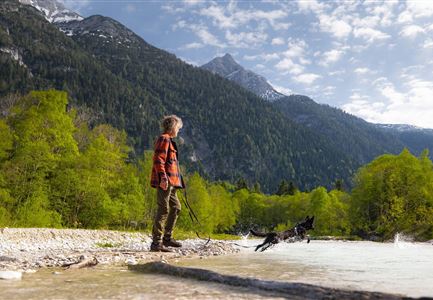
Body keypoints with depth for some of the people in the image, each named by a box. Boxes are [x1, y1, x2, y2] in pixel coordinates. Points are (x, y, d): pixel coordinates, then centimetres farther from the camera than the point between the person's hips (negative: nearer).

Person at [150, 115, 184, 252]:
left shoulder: (168, 140, 22)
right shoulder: (164, 139, -9)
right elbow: (158, 159, -19)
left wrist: (176, 179, 26)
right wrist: (163, 177, -26)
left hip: (170, 181, 11)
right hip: (165, 180, -11)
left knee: (175, 207, 17)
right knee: (163, 210, -9)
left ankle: (167, 237, 25)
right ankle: (156, 243, -7)